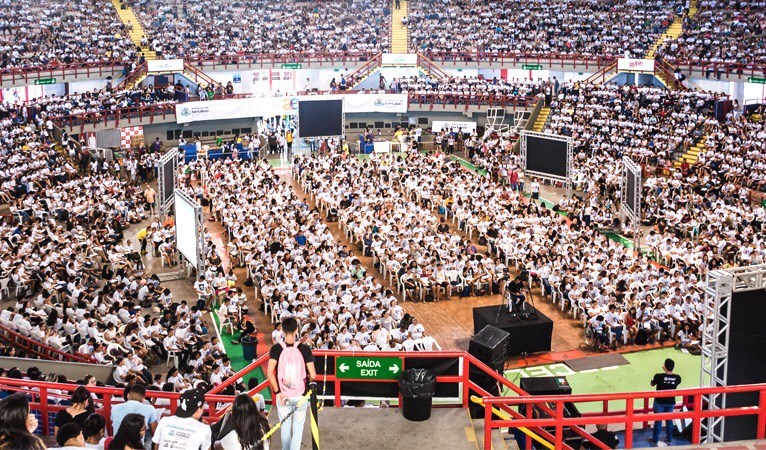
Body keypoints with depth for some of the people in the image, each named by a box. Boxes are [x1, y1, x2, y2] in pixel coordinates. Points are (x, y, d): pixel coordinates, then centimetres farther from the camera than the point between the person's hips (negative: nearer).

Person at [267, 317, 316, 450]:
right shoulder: (304, 348, -11)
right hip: (300, 395, -1)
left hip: (282, 395, 1)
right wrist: (308, 383, 11)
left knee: (285, 425, 20)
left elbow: (270, 373, -18)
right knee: (298, 426, 14)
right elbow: (313, 375, -11)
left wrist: (277, 392, -9)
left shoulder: (276, 349, -9)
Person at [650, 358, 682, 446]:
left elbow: (652, 384, -5)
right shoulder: (677, 377, -14)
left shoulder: (659, 376, -24)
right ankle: (669, 440, 32)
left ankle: (655, 440, 23)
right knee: (669, 420, 19)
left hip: (659, 402, -3)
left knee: (658, 421, 11)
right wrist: (667, 372, 4)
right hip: (671, 402, 3)